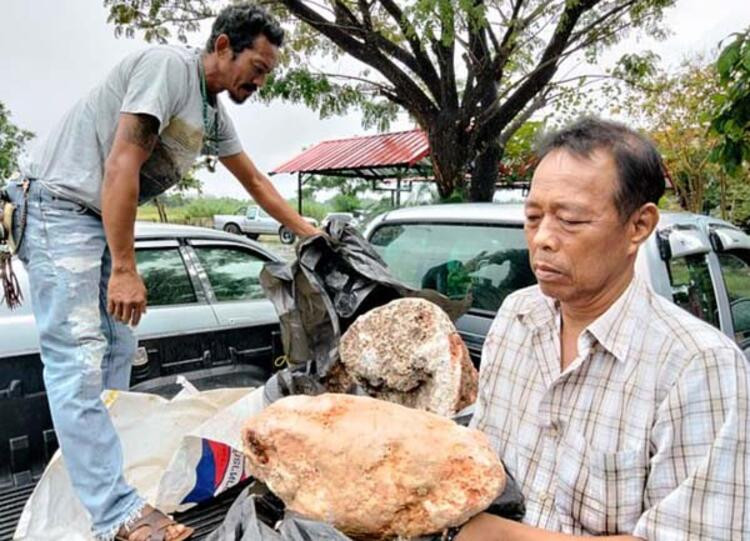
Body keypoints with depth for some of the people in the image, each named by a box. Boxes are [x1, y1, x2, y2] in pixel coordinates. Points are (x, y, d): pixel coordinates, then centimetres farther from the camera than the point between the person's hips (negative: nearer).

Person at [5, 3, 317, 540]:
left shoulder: (214, 112, 12)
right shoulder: (168, 65, -16)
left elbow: (255, 179, 23)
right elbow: (121, 165, -23)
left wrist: (306, 230, 26)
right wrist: (125, 270, -23)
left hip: (106, 220, 10)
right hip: (61, 208, -10)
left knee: (118, 350, 8)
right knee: (80, 359, -13)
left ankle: (98, 468, 19)